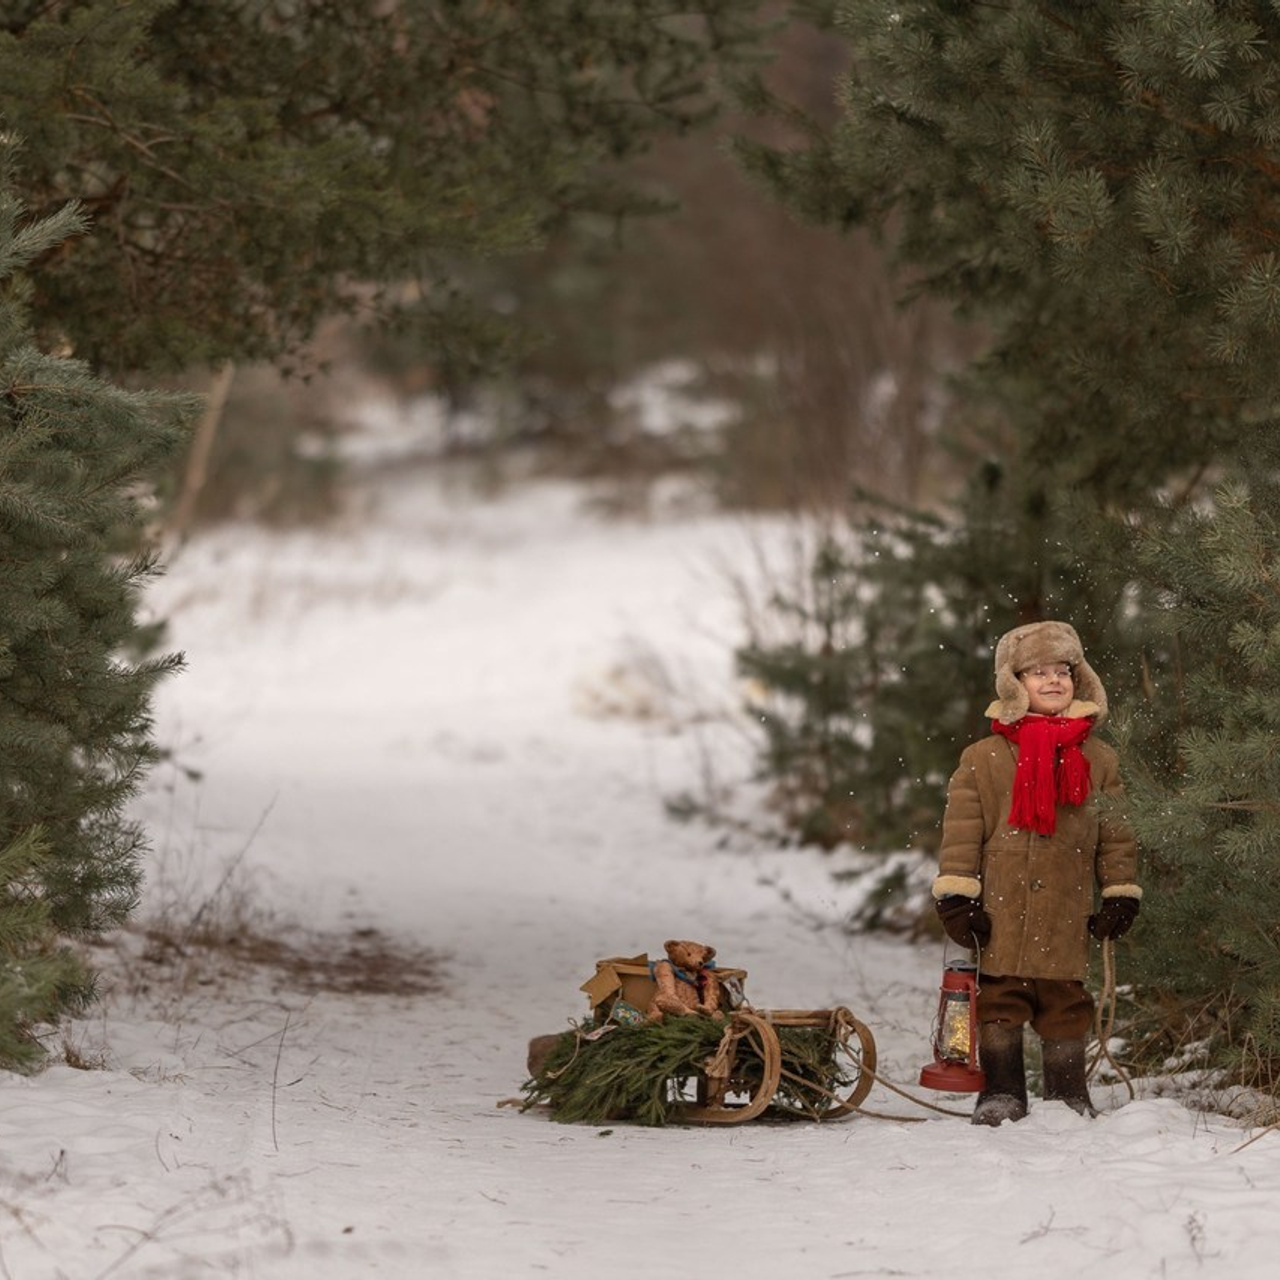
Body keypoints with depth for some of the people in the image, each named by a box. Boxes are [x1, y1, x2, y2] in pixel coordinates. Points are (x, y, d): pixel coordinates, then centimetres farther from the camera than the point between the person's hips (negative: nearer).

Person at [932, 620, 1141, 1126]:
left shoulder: (1099, 760, 9)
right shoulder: (985, 758, 3)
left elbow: (1117, 833, 13)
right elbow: (961, 829, 2)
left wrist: (1120, 894, 8)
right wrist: (956, 895, -4)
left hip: (1067, 912, 1)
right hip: (1001, 910, -1)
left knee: (1065, 1003, 4)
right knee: (999, 1004, 1)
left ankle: (1069, 1095, 15)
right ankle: (1001, 1094, 10)